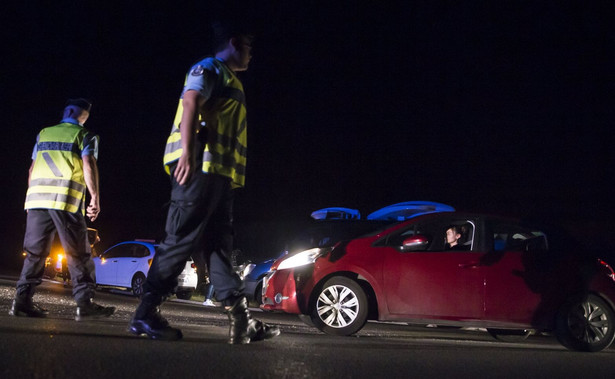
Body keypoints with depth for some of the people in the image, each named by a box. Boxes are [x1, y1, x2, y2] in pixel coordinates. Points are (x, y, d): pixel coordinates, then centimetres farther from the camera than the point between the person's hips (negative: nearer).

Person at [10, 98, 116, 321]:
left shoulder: (43, 134, 22)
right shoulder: (85, 136, 8)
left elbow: (32, 169, 20)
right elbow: (88, 164, -7)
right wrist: (95, 198, -11)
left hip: (36, 195, 5)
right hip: (66, 198, -5)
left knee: (35, 252, 8)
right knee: (78, 254, -2)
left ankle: (22, 300, 2)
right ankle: (84, 304, -6)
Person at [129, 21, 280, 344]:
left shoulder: (229, 80, 29)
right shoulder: (209, 68, 1)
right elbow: (190, 103, -15)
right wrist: (187, 151, -28)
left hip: (219, 173, 10)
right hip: (200, 166, -10)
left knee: (220, 245, 5)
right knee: (181, 241, -12)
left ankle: (240, 321, 4)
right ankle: (145, 315, -9)